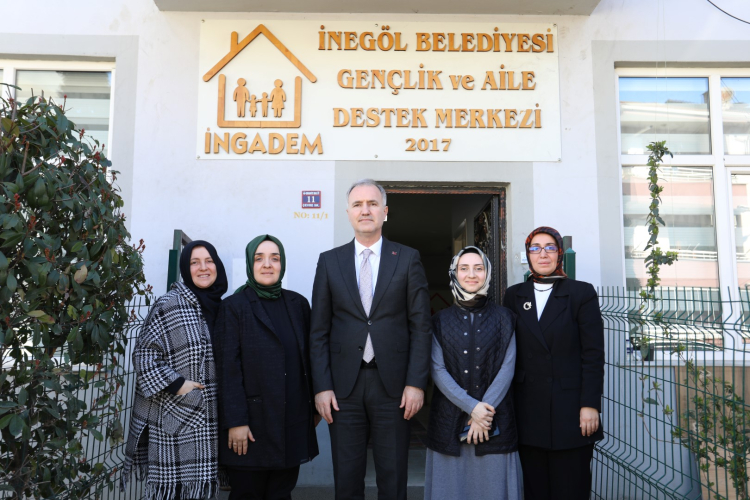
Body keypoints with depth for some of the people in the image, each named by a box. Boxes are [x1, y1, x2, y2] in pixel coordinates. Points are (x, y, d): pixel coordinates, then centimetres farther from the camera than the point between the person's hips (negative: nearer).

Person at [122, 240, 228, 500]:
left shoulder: (220, 307, 10)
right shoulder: (168, 306, -9)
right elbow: (144, 355, -10)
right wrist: (176, 385, -16)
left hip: (208, 416, 6)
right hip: (174, 415, -5)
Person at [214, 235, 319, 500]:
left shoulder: (298, 304, 8)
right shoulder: (234, 307, -3)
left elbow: (308, 357, 11)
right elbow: (228, 368, -8)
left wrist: (315, 405, 9)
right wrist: (235, 421, -12)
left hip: (293, 422, 4)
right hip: (253, 420, -3)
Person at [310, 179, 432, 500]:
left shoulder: (408, 259, 3)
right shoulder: (329, 261, 6)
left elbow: (420, 326, 1)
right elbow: (319, 331, 4)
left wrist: (415, 383, -6)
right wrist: (321, 387, -2)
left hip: (393, 384, -1)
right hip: (343, 385, 1)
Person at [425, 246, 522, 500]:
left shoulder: (503, 318, 5)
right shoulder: (441, 321, 5)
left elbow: (507, 368, -1)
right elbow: (437, 371, -3)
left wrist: (486, 408, -12)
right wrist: (471, 406, -13)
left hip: (495, 419, 0)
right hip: (450, 419, 0)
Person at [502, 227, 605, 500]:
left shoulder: (582, 293, -1)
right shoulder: (514, 295, 8)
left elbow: (593, 354, -4)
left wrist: (590, 405, -10)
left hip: (570, 411, -2)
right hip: (529, 412, 3)